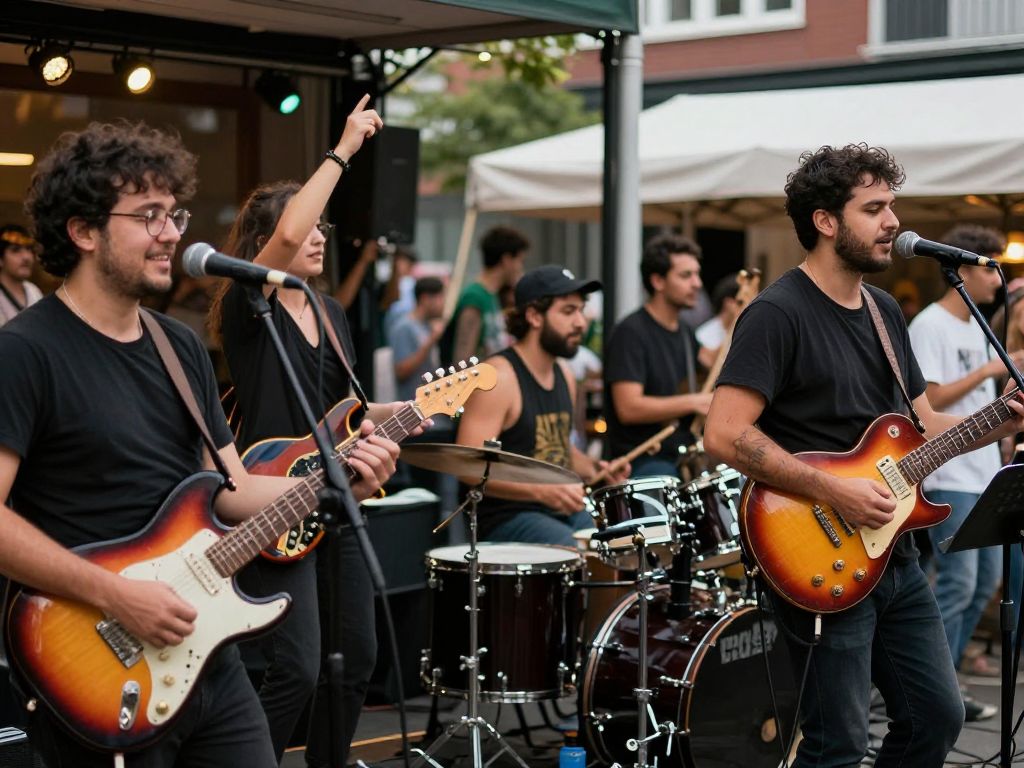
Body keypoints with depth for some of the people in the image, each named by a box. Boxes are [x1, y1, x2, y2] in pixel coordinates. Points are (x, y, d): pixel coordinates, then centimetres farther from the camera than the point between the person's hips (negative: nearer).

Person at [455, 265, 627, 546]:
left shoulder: (563, 374, 12)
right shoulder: (498, 377, -15)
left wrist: (594, 469, 6)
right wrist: (542, 491, -28)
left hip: (564, 513, 9)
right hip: (507, 519, -8)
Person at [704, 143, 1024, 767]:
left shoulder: (886, 311, 13)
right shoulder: (779, 313, -14)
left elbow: (923, 423, 17)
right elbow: (724, 434, -22)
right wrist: (835, 491, -22)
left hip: (895, 557, 9)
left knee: (938, 718, 15)